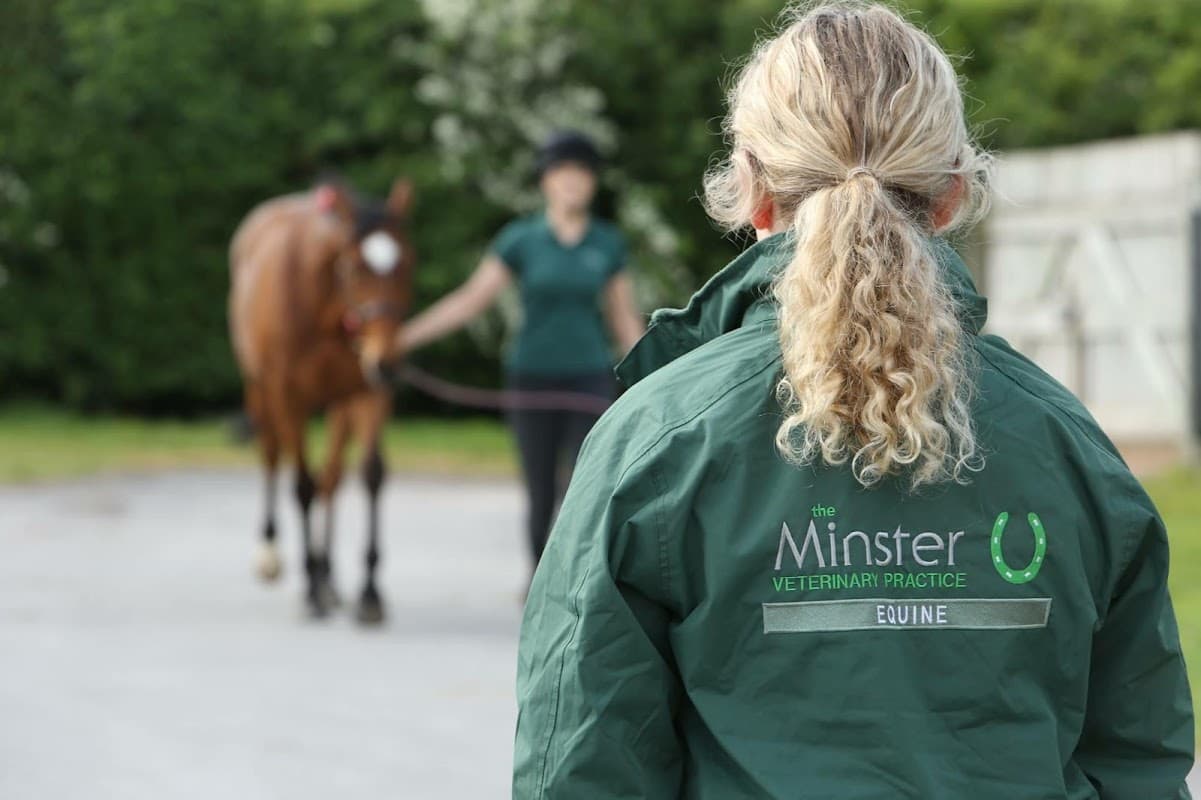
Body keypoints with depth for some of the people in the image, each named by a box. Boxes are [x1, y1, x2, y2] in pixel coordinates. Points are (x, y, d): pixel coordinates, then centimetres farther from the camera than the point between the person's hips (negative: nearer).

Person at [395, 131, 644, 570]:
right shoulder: (520, 239, -2)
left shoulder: (608, 244, 2)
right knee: (541, 496, 8)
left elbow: (625, 319, 8)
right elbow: (470, 299, -4)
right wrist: (407, 336, -12)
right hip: (533, 380, 0)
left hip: (589, 381, 0)